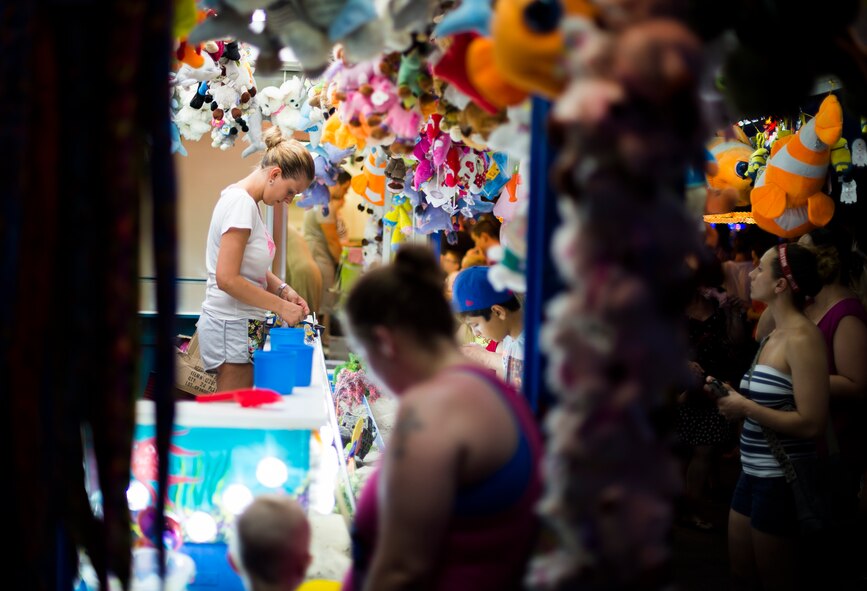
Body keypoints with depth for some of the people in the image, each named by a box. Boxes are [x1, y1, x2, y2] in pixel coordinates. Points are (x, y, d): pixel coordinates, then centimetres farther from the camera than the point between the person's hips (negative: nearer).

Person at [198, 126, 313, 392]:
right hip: (231, 327, -10)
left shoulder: (248, 201, 13)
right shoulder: (240, 202, -16)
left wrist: (282, 289, 4)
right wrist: (280, 306, -16)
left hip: (246, 325, 10)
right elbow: (227, 279, -22)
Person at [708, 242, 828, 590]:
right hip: (753, 473, 9)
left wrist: (746, 409, -19)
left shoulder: (802, 337, -18)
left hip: (781, 480, -9)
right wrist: (730, 395, 5)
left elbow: (812, 424, -25)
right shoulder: (773, 335, 10)